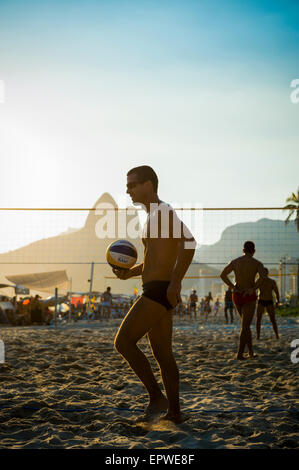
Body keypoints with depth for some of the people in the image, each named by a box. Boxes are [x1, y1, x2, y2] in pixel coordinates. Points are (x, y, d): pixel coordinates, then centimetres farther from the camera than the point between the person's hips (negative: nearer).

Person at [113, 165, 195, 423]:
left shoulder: (163, 211, -10)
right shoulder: (155, 216, 21)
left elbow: (189, 241, -26)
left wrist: (175, 282, -29)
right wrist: (130, 273, 14)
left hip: (159, 290, -10)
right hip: (160, 294, 10)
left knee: (123, 342, -10)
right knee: (163, 355, 12)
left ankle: (156, 396, -4)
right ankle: (175, 412, 17)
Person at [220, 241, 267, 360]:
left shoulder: (235, 261, 5)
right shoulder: (257, 263, -6)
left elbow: (223, 275, -4)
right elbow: (263, 277, -26)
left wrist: (233, 287, -6)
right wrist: (253, 289, -18)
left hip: (237, 296, 4)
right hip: (249, 297, -4)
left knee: (246, 324, 18)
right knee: (245, 326, -3)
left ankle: (251, 352, 17)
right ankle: (240, 354, -11)